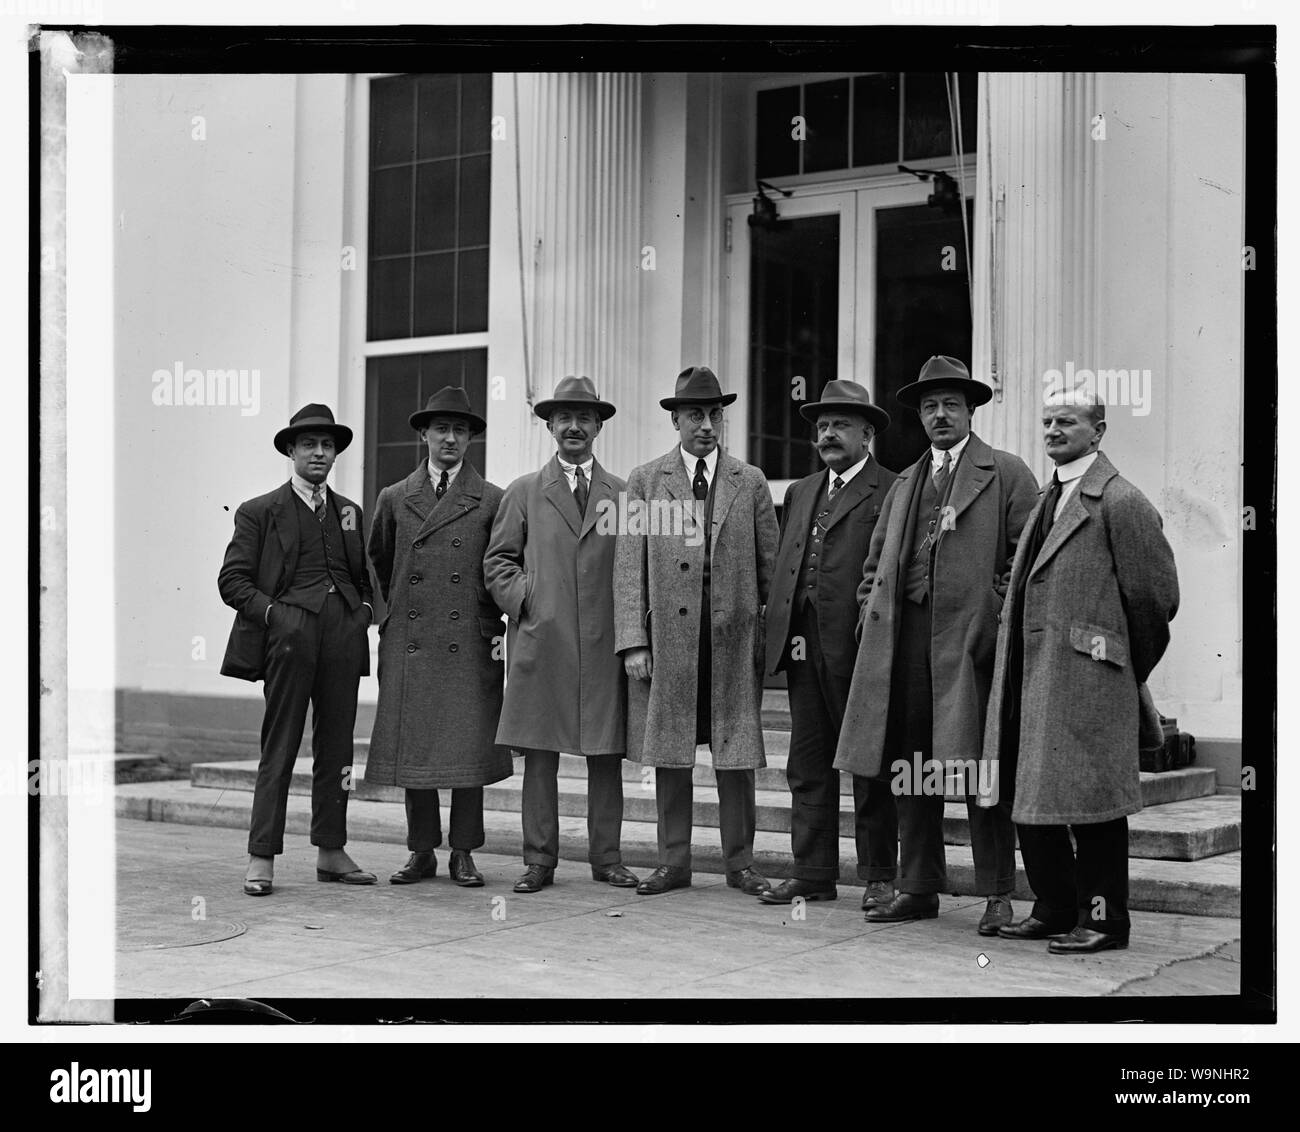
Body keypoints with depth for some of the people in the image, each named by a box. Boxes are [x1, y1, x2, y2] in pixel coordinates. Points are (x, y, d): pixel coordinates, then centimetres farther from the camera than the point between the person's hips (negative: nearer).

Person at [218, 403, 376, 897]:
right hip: (289, 633, -4)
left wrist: (365, 608, 8)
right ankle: (262, 858, -1)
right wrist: (272, 611, -10)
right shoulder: (259, 512, 6)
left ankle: (331, 851, 15)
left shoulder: (349, 512, 20)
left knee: (336, 746, 7)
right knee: (279, 749, -5)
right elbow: (232, 580, 2)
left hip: (344, 634, 4)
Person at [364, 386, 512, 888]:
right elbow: (380, 560, 23)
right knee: (413, 747, 5)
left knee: (469, 748, 0)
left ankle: (463, 853, 10)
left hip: (470, 643, -2)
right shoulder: (394, 499, 9)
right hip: (409, 642, 2)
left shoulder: (492, 501, 4)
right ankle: (421, 851, 14)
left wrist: (501, 627, 2)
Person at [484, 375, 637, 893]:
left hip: (604, 645, 1)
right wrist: (522, 597, -4)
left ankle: (606, 857, 13)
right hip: (540, 643, -1)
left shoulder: (623, 494, 12)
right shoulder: (524, 492, 11)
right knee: (539, 755, 1)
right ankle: (539, 860, 8)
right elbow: (497, 559, 11)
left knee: (606, 755, 3)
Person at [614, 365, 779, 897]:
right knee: (669, 754, 5)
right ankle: (673, 862, 15)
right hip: (668, 639, 0)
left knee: (736, 754, 3)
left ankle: (740, 862, 13)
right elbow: (629, 566, 2)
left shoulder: (750, 483, 9)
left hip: (734, 640, 0)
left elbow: (771, 565, 9)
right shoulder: (645, 481, 6)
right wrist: (633, 641, -5)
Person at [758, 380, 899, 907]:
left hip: (858, 646, -7)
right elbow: (782, 567, 18)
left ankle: (879, 875, 13)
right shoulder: (800, 492, 19)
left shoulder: (890, 491, -4)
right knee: (807, 765, 10)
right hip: (802, 644, 7)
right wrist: (778, 634, 8)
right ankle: (812, 873, 17)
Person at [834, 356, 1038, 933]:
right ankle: (918, 887, 16)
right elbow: (875, 562, 25)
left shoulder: (1007, 474, 4)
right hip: (903, 638, 5)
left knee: (979, 771, -3)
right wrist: (873, 609, 10)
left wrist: (1000, 615, -10)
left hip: (972, 639, -5)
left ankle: (997, 895, 6)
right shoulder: (904, 484, 21)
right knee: (910, 771, 7)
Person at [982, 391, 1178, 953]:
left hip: (1086, 676, -8)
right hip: (1034, 676, 8)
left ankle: (1103, 920, 8)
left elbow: (1155, 595, -7)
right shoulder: (1048, 501, 18)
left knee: (1090, 803, -2)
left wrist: (1129, 669, 2)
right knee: (1030, 800, 11)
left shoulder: (1121, 502, -8)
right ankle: (1056, 910, 23)